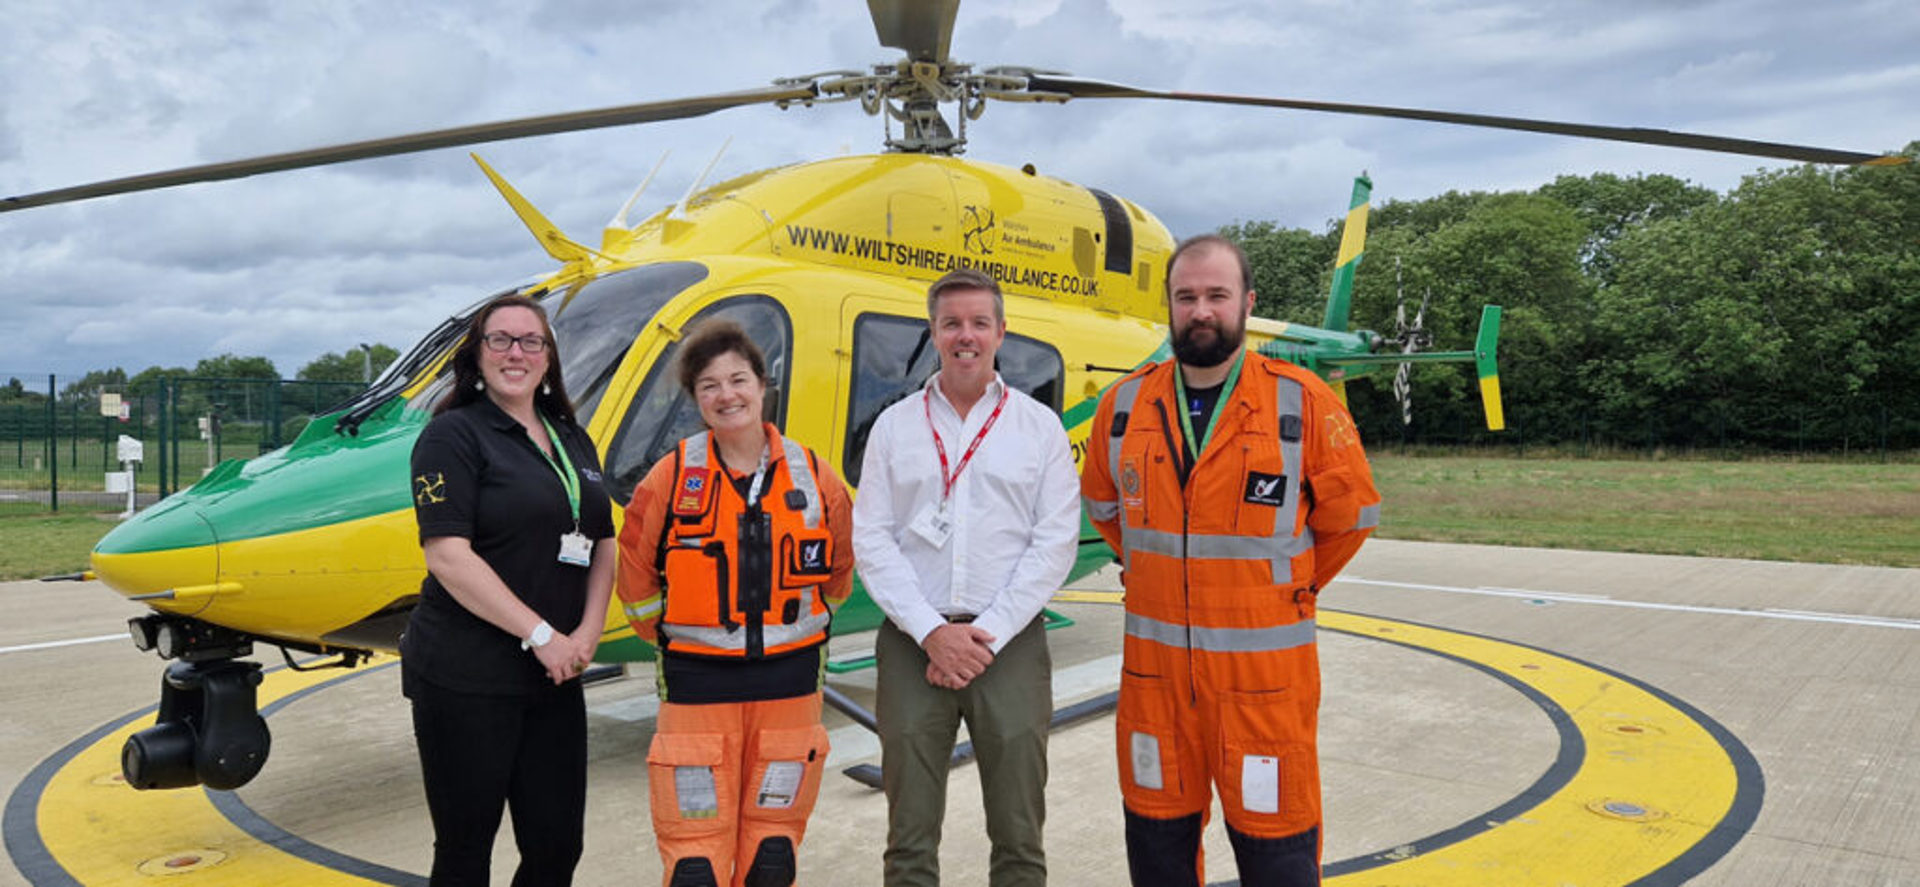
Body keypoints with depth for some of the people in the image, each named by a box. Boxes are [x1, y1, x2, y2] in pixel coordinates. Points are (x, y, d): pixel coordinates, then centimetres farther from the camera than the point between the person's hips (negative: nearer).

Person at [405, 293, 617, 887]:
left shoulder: (573, 442, 13)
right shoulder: (453, 435, -7)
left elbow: (603, 545, 12)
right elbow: (448, 556, -16)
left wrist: (587, 633, -4)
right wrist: (541, 635, -17)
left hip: (553, 678, 6)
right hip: (464, 679, -6)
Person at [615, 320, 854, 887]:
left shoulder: (814, 477, 0)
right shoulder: (672, 477, -5)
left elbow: (837, 572, 13)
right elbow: (636, 575, 4)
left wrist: (801, 634, 11)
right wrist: (674, 639, 5)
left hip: (790, 684, 2)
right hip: (697, 684, -2)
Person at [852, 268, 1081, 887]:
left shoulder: (1039, 426, 6)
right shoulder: (895, 426, 9)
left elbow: (1056, 541, -1)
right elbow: (871, 540, 2)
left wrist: (988, 634, -10)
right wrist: (932, 631, -10)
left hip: (1010, 644, 0)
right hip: (912, 644, 1)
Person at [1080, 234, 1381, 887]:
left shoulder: (1302, 401, -7)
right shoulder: (1125, 404, 2)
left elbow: (1349, 514, 3)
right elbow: (1102, 504, 19)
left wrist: (1288, 589, 9)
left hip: (1264, 670, -3)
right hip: (1153, 666, 3)